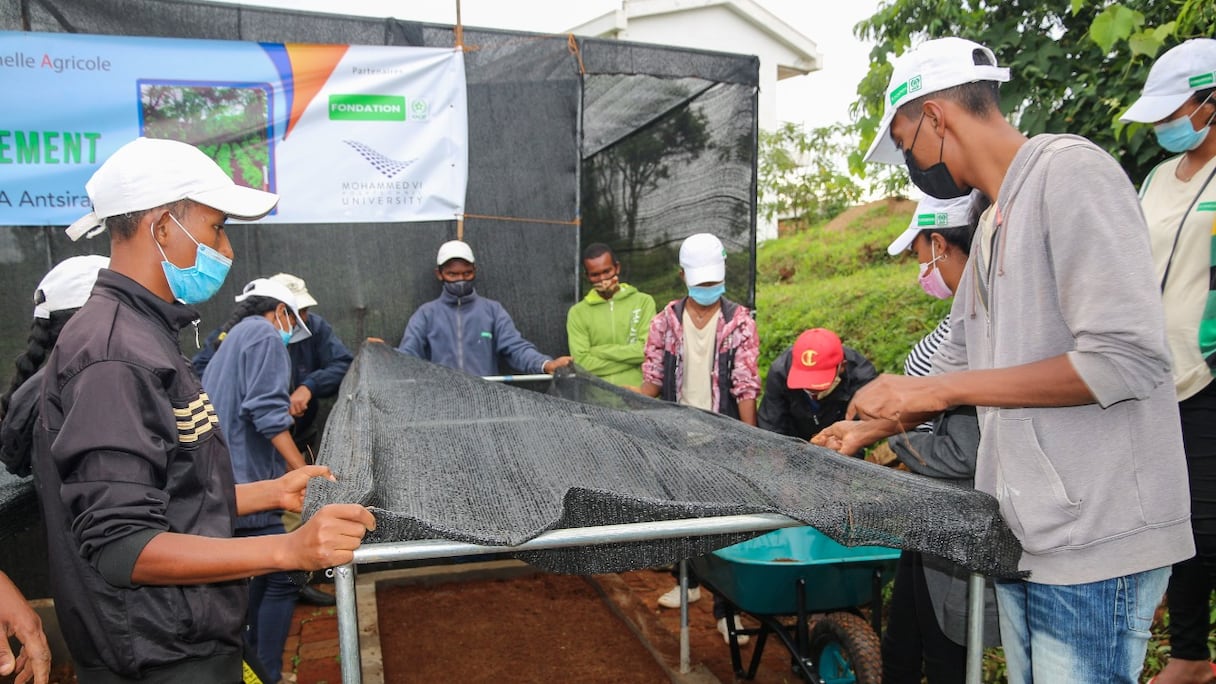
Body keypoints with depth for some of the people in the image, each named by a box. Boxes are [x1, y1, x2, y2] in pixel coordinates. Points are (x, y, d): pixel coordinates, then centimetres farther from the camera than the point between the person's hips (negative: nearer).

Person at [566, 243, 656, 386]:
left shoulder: (643, 302, 5)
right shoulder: (577, 313, 7)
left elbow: (647, 350, -5)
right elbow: (581, 362, -3)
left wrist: (598, 351, -2)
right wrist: (632, 359, -6)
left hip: (638, 392, 0)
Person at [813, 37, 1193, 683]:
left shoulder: (1070, 170, -12)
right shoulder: (995, 221, 15)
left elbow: (1127, 359, -21)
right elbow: (957, 364, 21)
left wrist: (934, 390, -17)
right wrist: (867, 429, 20)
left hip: (1094, 544, -8)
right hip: (1022, 535, 8)